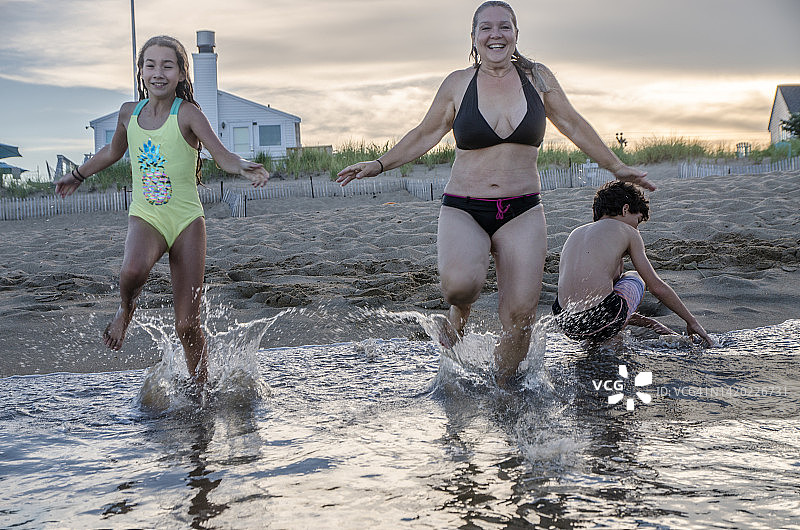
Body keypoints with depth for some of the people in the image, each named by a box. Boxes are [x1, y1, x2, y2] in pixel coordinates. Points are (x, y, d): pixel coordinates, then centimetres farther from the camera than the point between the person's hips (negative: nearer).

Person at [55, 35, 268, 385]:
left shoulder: (187, 113, -9)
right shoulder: (129, 113, 4)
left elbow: (222, 155, -21)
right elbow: (113, 152, 25)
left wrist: (245, 168, -43)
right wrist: (77, 176, 38)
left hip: (187, 220, -2)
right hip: (145, 217, 2)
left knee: (187, 326, -3)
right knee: (133, 270, -35)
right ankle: (126, 308, 0)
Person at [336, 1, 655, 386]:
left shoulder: (537, 78, 6)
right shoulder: (458, 84, 2)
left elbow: (574, 127, 16)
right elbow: (425, 135, 13)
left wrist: (617, 168, 18)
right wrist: (379, 164, 6)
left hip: (522, 213, 2)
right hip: (463, 210, -2)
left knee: (520, 313, -8)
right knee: (459, 282, -31)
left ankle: (501, 389, 11)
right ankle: (459, 310, 5)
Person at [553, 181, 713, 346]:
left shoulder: (576, 233, 24)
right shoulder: (627, 232, 8)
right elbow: (657, 287, 10)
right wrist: (691, 321, 24)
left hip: (566, 326, 5)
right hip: (602, 324, -5)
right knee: (634, 278, 30)